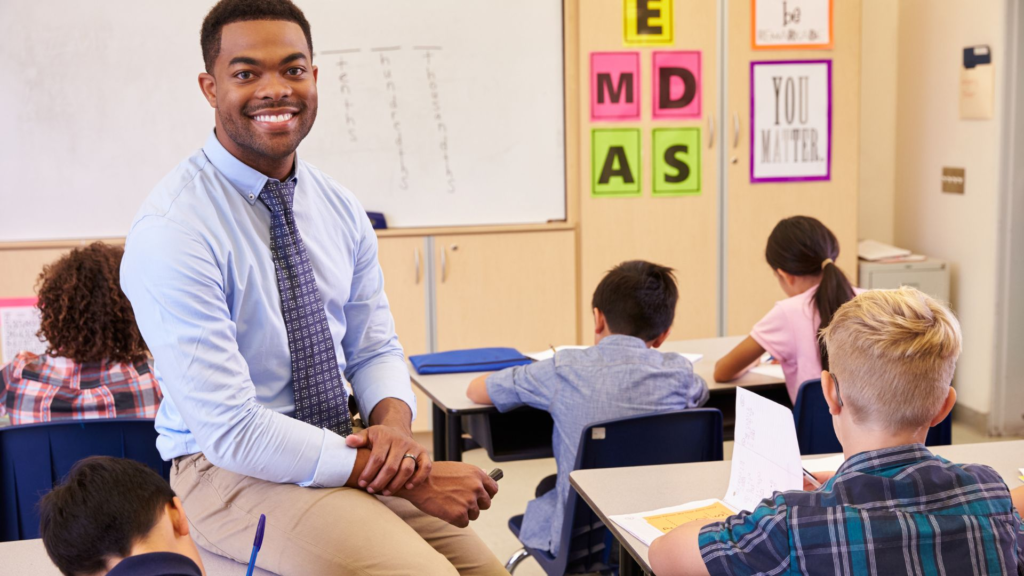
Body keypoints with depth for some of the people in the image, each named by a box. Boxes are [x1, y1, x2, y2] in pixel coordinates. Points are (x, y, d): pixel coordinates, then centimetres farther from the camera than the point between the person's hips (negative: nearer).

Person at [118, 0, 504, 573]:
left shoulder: (341, 209, 4)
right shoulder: (170, 231, -17)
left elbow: (375, 349, 11)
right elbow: (229, 430, -21)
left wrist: (395, 422, -13)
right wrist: (410, 479, -22)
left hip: (347, 447, 6)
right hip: (229, 467, -6)